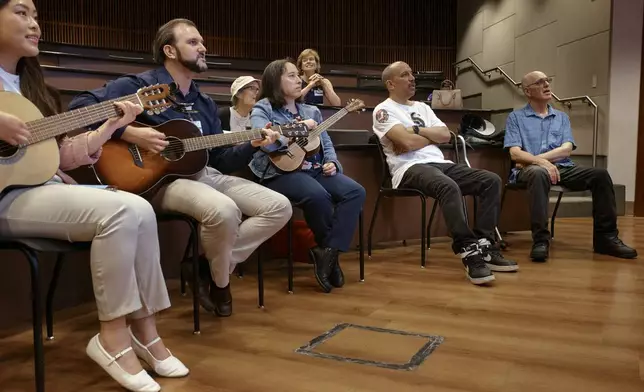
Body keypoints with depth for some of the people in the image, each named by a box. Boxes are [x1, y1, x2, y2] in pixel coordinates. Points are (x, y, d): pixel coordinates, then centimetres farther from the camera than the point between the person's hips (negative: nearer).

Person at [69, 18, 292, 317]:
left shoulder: (204, 103, 19)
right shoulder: (140, 86, -2)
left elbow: (220, 161, 16)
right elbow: (80, 105, -12)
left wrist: (253, 145, 1)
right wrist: (129, 133, -21)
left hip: (205, 174, 7)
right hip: (160, 179, -7)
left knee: (280, 207, -6)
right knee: (224, 210, -38)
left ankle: (207, 265, 0)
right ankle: (220, 281, -4)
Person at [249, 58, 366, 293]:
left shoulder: (311, 111, 21)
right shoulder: (262, 110, 3)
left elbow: (326, 144, 20)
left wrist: (331, 162, -2)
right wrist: (300, 127, -9)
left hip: (315, 169, 6)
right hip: (281, 172, -6)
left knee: (356, 192, -18)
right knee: (318, 195, -35)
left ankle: (328, 251, -18)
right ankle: (332, 251, -8)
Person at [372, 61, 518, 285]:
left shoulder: (422, 107, 26)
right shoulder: (384, 110, 2)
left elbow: (446, 135, 13)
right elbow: (407, 142, -14)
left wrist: (417, 130, 0)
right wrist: (432, 136, 3)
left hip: (440, 163, 8)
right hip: (410, 168, -8)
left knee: (492, 181, -9)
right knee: (449, 186, -39)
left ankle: (484, 245, -12)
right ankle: (469, 251, -32)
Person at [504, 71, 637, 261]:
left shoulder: (562, 117, 20)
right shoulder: (516, 117, 9)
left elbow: (567, 149, 4)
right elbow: (515, 153, -5)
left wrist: (537, 158, -11)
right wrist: (541, 162, -23)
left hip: (563, 168, 5)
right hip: (531, 169, -4)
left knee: (600, 174, -20)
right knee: (539, 173, -39)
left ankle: (605, 237, -11)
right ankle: (540, 240, -37)